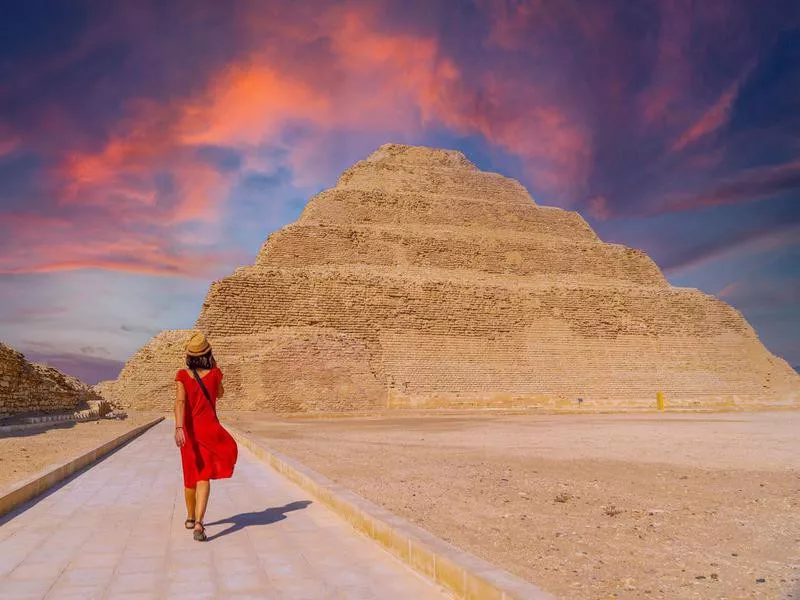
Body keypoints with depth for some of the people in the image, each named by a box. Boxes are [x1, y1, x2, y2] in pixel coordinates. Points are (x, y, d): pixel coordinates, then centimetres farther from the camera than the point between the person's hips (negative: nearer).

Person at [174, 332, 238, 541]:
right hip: (209, 430, -2)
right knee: (204, 477, -6)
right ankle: (198, 523, -25)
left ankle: (191, 518, 38)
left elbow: (180, 401, -21)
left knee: (191, 474, 21)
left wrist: (178, 428, -31)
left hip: (189, 430, 2)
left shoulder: (183, 375, -5)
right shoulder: (214, 373, -5)